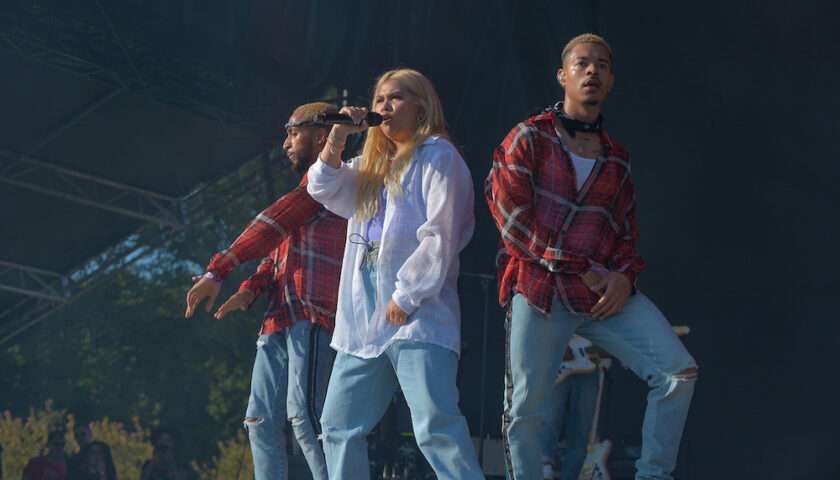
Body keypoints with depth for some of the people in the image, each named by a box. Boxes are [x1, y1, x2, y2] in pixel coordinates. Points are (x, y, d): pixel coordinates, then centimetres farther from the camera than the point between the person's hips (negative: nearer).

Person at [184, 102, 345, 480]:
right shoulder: (309, 188, 29)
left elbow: (275, 223, -11)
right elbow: (279, 251, 23)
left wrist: (218, 270, -14)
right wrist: (251, 289, 4)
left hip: (312, 316, -10)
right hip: (281, 319, 10)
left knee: (305, 415, -19)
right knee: (262, 421, 6)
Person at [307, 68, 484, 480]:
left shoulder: (437, 155, -1)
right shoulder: (372, 165, 24)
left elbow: (439, 236, -11)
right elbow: (324, 190, 14)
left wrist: (407, 296, -16)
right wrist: (336, 139, 1)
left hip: (418, 312, -8)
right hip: (364, 316, 9)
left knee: (436, 427, -21)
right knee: (339, 426, 10)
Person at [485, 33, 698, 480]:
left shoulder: (616, 158, 18)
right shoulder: (529, 137, 4)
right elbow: (510, 212, -7)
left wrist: (625, 275, -4)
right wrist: (579, 269, -11)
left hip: (606, 292, 4)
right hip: (540, 288, -4)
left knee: (679, 372, -11)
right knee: (525, 409, -5)